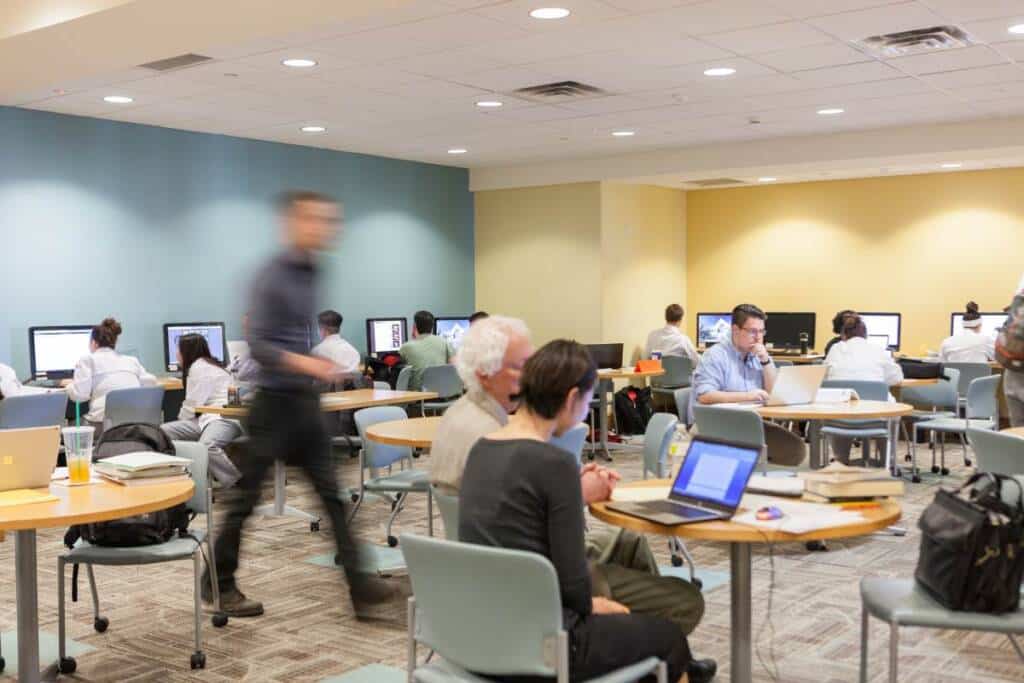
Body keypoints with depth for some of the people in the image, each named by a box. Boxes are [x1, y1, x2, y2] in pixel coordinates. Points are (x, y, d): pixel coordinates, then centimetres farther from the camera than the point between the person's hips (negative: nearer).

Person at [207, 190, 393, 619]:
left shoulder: (315, 273, 9)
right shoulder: (270, 277, -14)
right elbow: (257, 345, -20)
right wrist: (304, 363, -32)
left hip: (305, 400, 7)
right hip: (274, 401, -7)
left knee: (331, 492, 5)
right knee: (247, 495, 4)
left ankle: (357, 582, 7)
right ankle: (219, 583, 20)